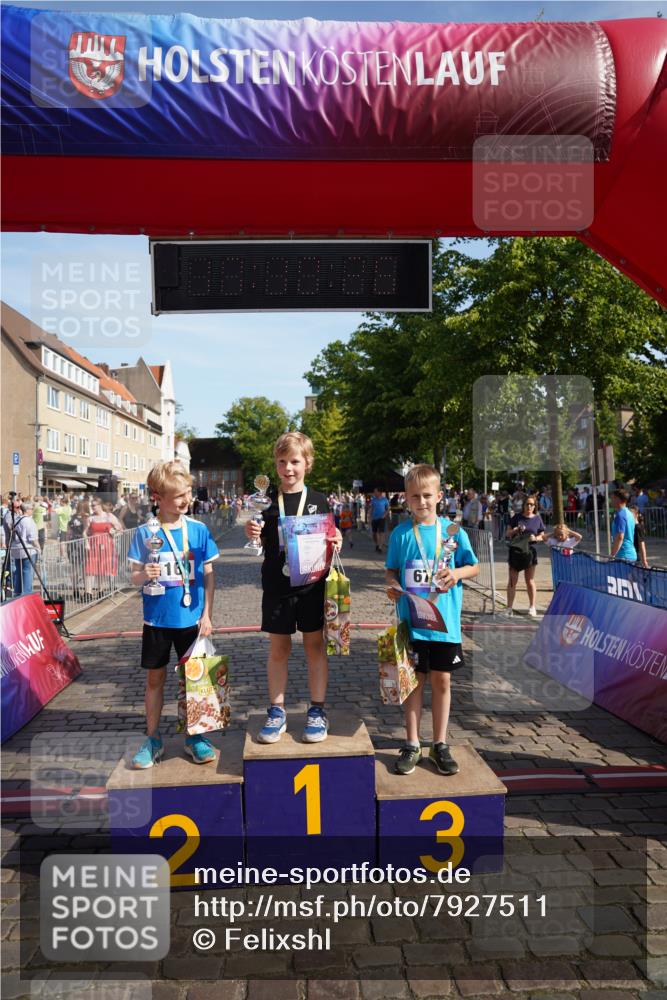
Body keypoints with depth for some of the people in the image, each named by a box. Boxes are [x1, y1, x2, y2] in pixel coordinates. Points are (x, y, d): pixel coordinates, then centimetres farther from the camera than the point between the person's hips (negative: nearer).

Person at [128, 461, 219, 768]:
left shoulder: (199, 530, -3)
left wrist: (207, 615, -2)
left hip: (191, 618, 1)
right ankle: (153, 739, 26)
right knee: (155, 677, 11)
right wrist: (144, 575, -25)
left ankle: (194, 735, 27)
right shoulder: (145, 532, -6)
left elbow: (208, 575, 1)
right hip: (157, 618, 0)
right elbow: (135, 576, -2)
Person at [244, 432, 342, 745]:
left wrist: (335, 542, -13)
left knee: (315, 645, 8)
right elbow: (260, 542, 6)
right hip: (276, 586, 0)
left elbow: (327, 543, 8)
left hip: (311, 585, 0)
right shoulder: (267, 500, 1)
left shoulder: (318, 501, 1)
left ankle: (317, 711, 21)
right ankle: (276, 711, 23)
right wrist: (251, 533, -15)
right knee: (278, 648, 9)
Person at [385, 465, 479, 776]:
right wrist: (392, 584, -12)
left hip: (445, 620, 0)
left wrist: (457, 573, -14)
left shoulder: (453, 530, -1)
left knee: (442, 680, 10)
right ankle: (412, 745, 23)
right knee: (414, 680, 9)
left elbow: (474, 566, 6)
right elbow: (391, 569, 9)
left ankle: (440, 745, 25)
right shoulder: (400, 534, 0)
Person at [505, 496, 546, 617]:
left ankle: (532, 607, 17)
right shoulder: (517, 517, 3)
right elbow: (508, 533, 5)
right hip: (515, 551, 0)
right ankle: (509, 608, 8)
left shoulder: (537, 519, 4)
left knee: (530, 581, 6)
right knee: (512, 581, 2)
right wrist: (516, 530, -15)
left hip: (530, 551, 0)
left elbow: (542, 536, 8)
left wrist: (536, 538, -13)